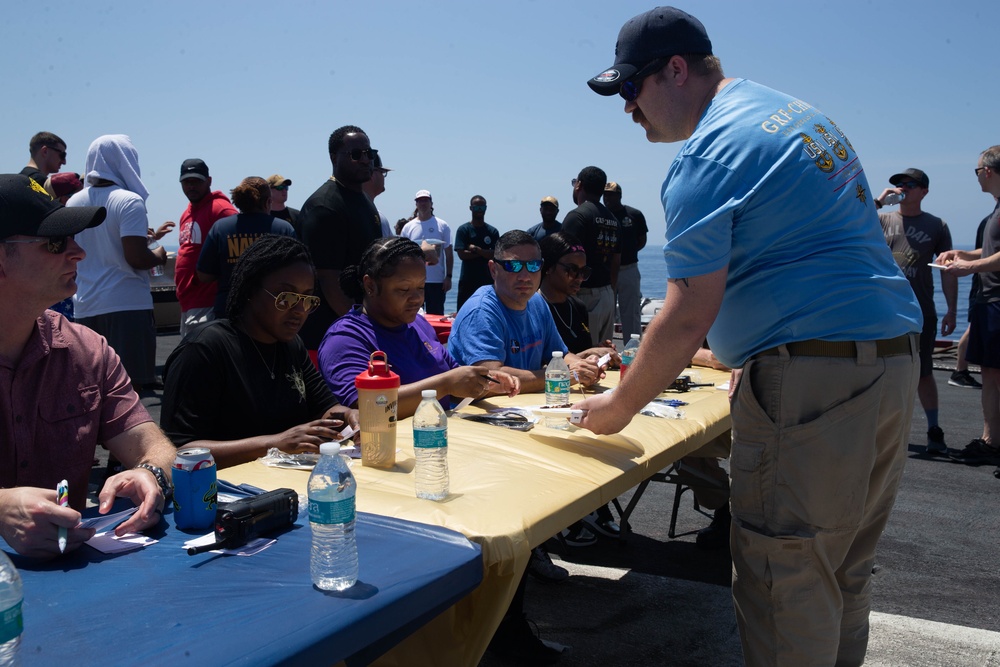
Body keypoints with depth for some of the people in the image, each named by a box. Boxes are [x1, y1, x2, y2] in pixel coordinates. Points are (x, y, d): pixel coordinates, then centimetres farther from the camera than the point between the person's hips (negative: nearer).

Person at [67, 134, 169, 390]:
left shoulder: (74, 202, 10)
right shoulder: (129, 201, -11)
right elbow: (136, 257, -19)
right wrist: (159, 256, 1)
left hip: (85, 307, 7)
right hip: (127, 304, -7)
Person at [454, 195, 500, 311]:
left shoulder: (493, 231, 8)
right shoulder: (463, 230, 2)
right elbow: (462, 254, -9)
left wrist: (476, 249, -9)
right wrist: (485, 253, -6)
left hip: (488, 280, 2)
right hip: (468, 282, -2)